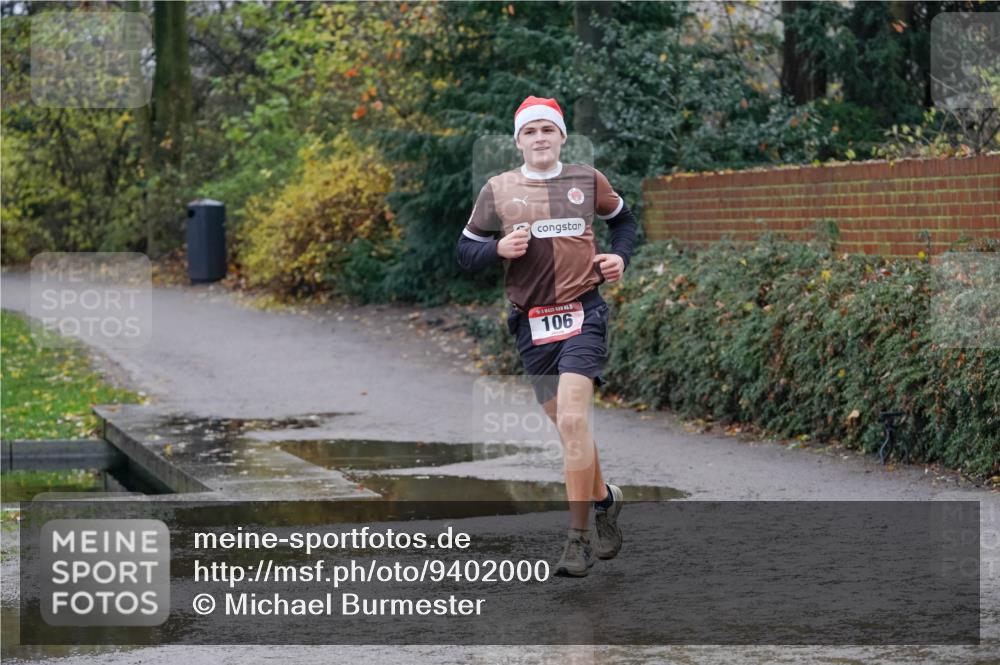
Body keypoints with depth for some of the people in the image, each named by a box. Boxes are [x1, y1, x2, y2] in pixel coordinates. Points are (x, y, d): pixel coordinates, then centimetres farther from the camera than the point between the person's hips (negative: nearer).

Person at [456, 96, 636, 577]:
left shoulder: (587, 181, 7)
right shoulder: (498, 190, 6)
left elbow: (623, 218, 25)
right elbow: (466, 252, 8)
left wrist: (620, 256, 8)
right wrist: (499, 248, -11)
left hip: (582, 315, -2)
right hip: (531, 324, 2)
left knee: (572, 420, -18)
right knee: (568, 427, 10)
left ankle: (578, 539, -14)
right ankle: (604, 499, 38)